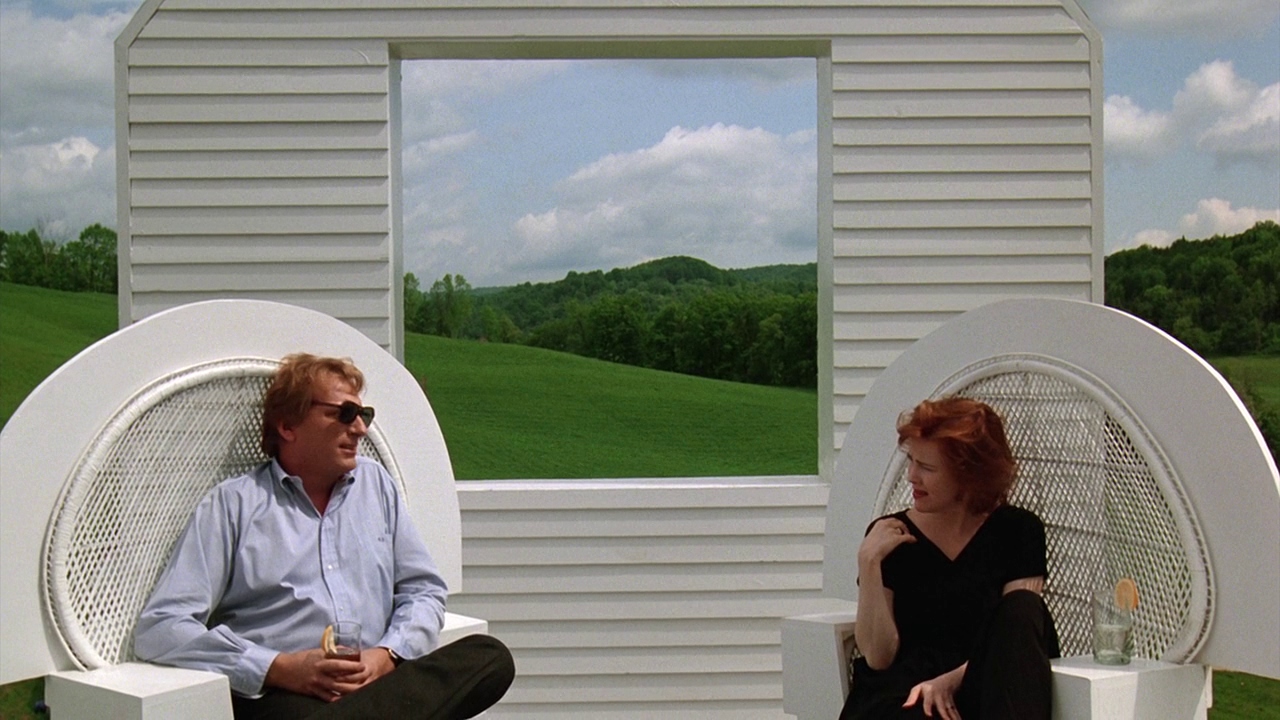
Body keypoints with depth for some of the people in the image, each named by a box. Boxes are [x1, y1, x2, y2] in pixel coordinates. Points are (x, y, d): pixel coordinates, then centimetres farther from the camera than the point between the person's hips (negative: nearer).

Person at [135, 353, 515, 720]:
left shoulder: (376, 484, 21)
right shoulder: (231, 504, 7)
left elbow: (424, 591, 19)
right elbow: (158, 629, -2)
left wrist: (386, 656, -3)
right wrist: (281, 668, -13)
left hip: (379, 680, 6)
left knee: (490, 656, -27)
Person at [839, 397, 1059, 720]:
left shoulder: (1017, 532, 7)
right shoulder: (890, 536, 5)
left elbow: (1016, 634, -3)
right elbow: (878, 657, -1)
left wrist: (950, 680, -20)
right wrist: (869, 564, -13)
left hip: (986, 694, 3)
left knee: (1024, 608, -27)